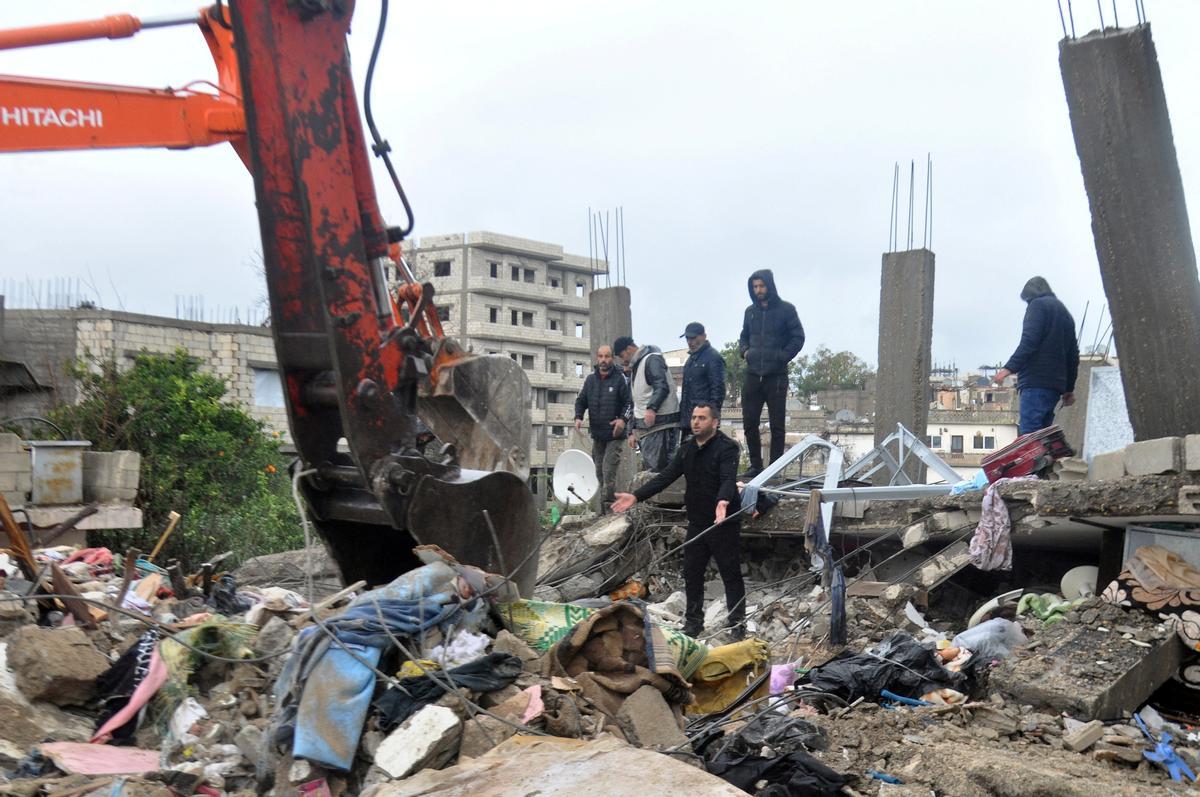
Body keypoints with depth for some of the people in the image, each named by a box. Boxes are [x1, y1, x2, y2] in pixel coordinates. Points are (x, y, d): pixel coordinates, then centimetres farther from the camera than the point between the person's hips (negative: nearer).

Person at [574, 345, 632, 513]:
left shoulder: (620, 378, -5)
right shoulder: (590, 379, 9)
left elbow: (629, 402, -5)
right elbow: (581, 400, 15)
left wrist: (623, 419, -20)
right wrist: (578, 417, -2)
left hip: (614, 434, -5)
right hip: (596, 434, 6)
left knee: (609, 471, -14)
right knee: (599, 472, 9)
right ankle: (605, 507, 17)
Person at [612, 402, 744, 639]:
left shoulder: (727, 448, -13)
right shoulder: (687, 448, 8)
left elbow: (728, 479, -28)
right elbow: (666, 476, 4)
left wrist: (723, 501, -50)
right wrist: (636, 496, -6)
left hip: (724, 524, -6)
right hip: (696, 523, 7)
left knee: (731, 575, 2)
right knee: (692, 574, 13)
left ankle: (738, 623, 13)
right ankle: (693, 621, 26)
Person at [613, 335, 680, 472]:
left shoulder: (652, 359, -7)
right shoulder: (635, 368, 24)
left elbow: (662, 387, -23)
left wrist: (652, 408, -36)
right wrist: (633, 431, 24)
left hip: (660, 423, -10)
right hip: (645, 426, 10)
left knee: (659, 467, -13)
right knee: (648, 467, 8)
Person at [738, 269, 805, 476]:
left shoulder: (786, 309, -1)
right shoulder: (751, 311, 13)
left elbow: (798, 337, -2)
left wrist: (781, 357, -11)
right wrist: (744, 351, 5)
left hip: (776, 376, -4)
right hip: (753, 375, 5)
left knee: (777, 426, -1)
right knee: (749, 423, 4)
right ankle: (755, 465, 14)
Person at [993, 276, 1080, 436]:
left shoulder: (1038, 305, 2)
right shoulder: (1065, 313, 27)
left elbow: (1029, 341, -14)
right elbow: (1073, 355, 26)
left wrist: (1009, 368, -18)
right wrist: (1069, 388, 29)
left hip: (1036, 382, -9)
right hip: (1056, 384, 9)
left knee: (1029, 434, -18)